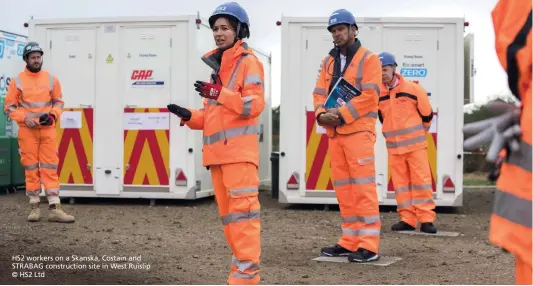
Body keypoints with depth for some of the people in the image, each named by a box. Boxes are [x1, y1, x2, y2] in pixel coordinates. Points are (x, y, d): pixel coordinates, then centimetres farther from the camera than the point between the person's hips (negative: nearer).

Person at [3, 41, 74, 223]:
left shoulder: (51, 79, 6)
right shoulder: (18, 81, 0)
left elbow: (58, 102, 13)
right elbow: (9, 107, 2)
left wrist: (53, 115, -6)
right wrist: (25, 118, -13)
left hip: (48, 130, 1)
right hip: (27, 131, -1)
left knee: (50, 168, -2)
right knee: (31, 169, 5)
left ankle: (54, 208, -3)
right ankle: (34, 207, 13)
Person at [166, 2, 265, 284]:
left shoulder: (248, 62, -1)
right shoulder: (215, 66, 23)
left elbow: (254, 105, -14)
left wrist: (220, 93, -22)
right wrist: (188, 116, 9)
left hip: (239, 148, -8)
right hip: (216, 150, 9)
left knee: (242, 208, -12)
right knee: (227, 212, 9)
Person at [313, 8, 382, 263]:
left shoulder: (368, 59, -1)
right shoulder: (328, 62, 18)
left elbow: (369, 96, -12)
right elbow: (319, 93, 12)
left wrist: (341, 114, -18)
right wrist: (321, 114, -9)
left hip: (358, 131, -7)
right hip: (334, 132, 7)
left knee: (363, 187, -10)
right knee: (343, 188, 9)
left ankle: (369, 245, -9)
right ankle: (350, 241, 15)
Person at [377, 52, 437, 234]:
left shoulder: (413, 89, -9)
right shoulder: (378, 94, 0)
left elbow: (427, 114, 3)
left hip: (415, 144, -3)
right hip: (393, 147, 3)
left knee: (421, 180, -3)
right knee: (401, 183, 5)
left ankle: (426, 219, 1)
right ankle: (407, 219, 11)